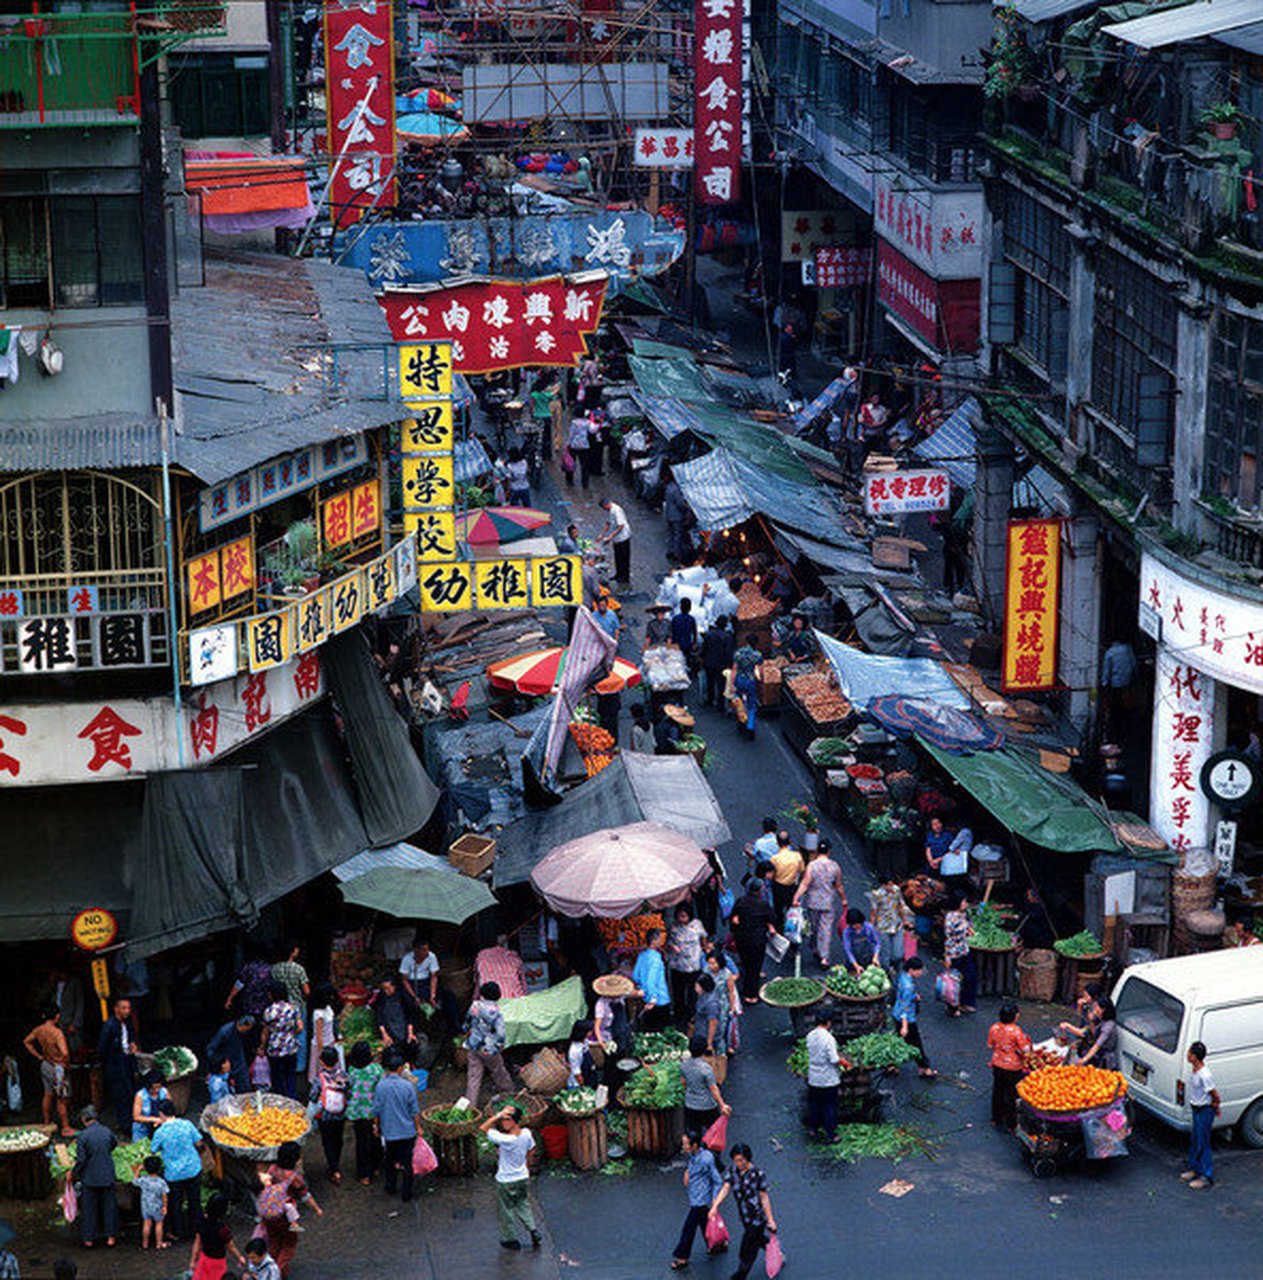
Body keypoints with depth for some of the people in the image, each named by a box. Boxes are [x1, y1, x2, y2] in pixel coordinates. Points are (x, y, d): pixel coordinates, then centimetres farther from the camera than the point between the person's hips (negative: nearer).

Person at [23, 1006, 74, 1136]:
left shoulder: (38, 1030, -5)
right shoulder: (57, 1032, -28)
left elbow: (26, 1042, 13)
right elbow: (65, 1052, -37)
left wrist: (38, 1056, 15)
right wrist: (66, 1064, -17)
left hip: (45, 1065, 7)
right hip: (58, 1067, -7)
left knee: (48, 1095, 23)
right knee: (62, 1100, 5)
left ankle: (47, 1123, 37)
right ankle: (66, 1128, 14)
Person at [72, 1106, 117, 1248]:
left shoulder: (83, 1135, -16)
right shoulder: (106, 1132, -3)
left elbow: (81, 1160, -17)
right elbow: (114, 1143, 20)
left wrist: (73, 1174, 0)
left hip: (90, 1178, -3)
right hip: (107, 1176, 3)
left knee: (89, 1209, 10)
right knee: (109, 1206, 14)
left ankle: (89, 1239, 17)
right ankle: (110, 1237, 18)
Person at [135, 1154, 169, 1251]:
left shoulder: (143, 1180, -17)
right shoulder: (161, 1182, -22)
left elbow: (135, 1181, 4)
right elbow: (164, 1196, -17)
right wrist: (164, 1206, -5)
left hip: (145, 1206, 3)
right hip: (157, 1207, -3)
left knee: (147, 1224, 16)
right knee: (159, 1223, 15)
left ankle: (145, 1244, 26)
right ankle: (159, 1243, 24)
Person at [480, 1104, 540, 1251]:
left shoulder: (506, 1140, -33)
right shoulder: (527, 1134, -14)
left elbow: (483, 1128, -28)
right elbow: (530, 1151, 6)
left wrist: (498, 1115, -33)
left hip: (506, 1182, -6)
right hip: (523, 1178, 6)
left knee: (505, 1211, 15)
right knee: (523, 1206, 27)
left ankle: (510, 1239, 29)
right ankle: (533, 1231, 19)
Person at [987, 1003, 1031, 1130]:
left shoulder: (994, 1027, -9)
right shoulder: (1016, 1031, -26)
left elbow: (990, 1046, 3)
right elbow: (1026, 1050, -24)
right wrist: (1026, 1040, -4)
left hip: (997, 1066, 5)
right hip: (1012, 1067, -5)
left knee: (997, 1092, 22)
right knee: (1011, 1096, 8)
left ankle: (996, 1119, 36)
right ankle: (1011, 1124, 19)